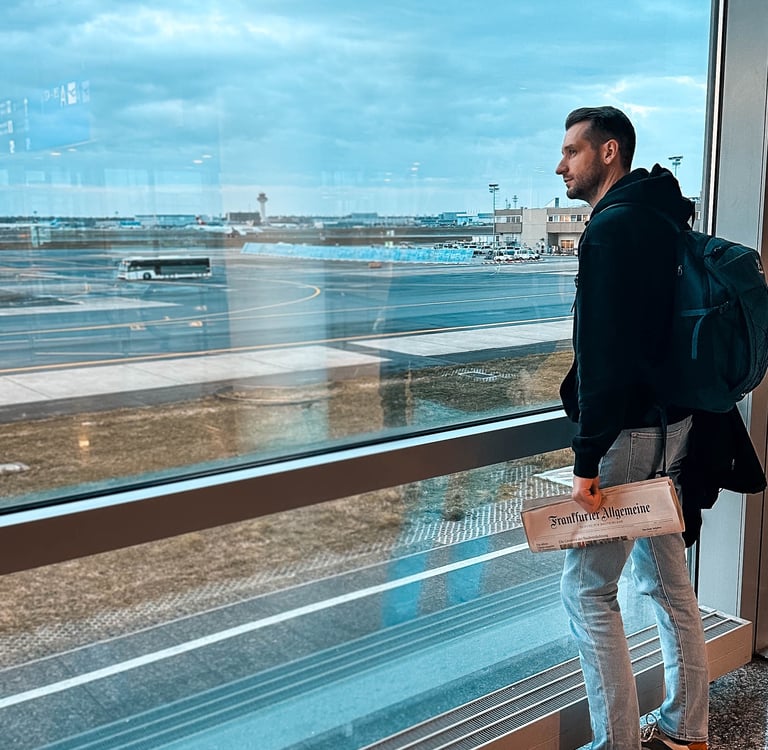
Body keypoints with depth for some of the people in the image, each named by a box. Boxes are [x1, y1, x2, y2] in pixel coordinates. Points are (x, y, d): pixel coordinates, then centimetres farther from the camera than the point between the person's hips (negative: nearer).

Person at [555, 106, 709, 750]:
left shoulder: (612, 227, -16)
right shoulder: (661, 220, 13)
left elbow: (604, 354, -23)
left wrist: (587, 460, -20)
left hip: (629, 432, -10)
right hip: (671, 424, 10)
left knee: (587, 591, -1)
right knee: (668, 580, 18)